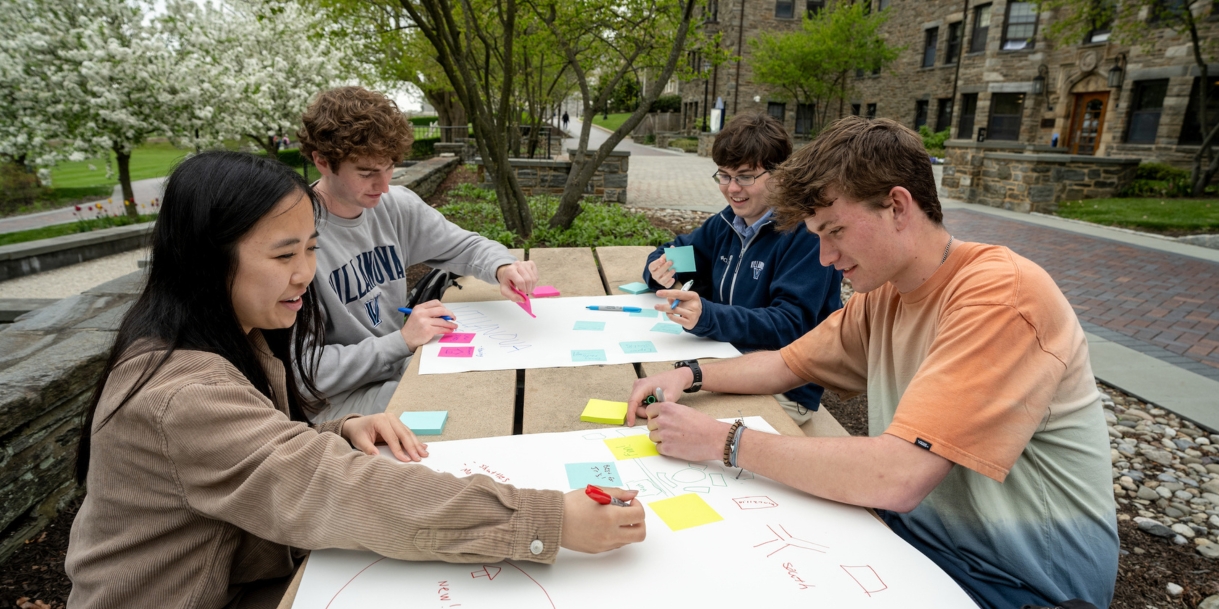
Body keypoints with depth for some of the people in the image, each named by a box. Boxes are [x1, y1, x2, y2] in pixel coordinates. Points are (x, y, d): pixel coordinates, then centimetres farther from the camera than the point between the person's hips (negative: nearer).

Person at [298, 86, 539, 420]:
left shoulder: (396, 205, -2)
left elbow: (465, 245, 10)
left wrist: (502, 267, -13)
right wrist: (401, 341, -24)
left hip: (403, 370, 7)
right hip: (340, 400, -7)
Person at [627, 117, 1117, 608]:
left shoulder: (998, 293, -26)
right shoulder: (883, 290, 1)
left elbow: (898, 477, -33)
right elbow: (789, 364, 10)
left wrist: (725, 441, -26)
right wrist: (690, 376, -6)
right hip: (912, 524, 7)